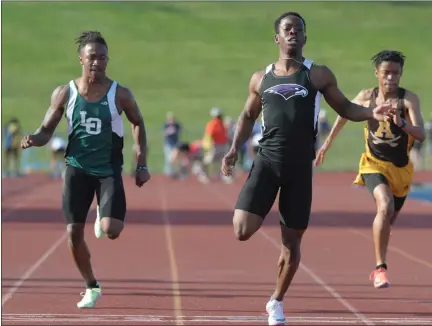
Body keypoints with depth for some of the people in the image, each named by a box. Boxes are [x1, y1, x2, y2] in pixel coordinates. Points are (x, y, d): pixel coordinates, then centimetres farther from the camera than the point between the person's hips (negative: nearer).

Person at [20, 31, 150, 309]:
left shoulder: (120, 94, -6)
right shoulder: (64, 94, -4)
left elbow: (138, 124, 9)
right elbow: (47, 131, 3)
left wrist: (142, 164, 2)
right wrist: (34, 139, -21)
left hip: (109, 170, -1)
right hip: (77, 168, 1)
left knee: (111, 231, -18)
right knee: (74, 233, -3)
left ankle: (105, 217, 22)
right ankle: (92, 287, 19)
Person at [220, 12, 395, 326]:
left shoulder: (318, 75, 4)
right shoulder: (261, 78, 9)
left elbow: (345, 108, 9)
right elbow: (248, 116, 20)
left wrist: (371, 113, -11)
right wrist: (234, 149, 6)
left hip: (300, 167, 0)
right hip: (267, 161, 0)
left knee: (292, 241, 5)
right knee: (242, 231, -17)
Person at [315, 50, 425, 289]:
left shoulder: (409, 99, -15)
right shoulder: (367, 97, -7)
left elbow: (420, 134, -27)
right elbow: (345, 114, 14)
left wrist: (401, 123, -46)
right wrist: (327, 143, 21)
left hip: (401, 168, 1)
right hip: (374, 163, -1)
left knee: (388, 220, 18)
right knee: (385, 206, -29)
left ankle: (377, 269, 46)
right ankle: (380, 268, -26)